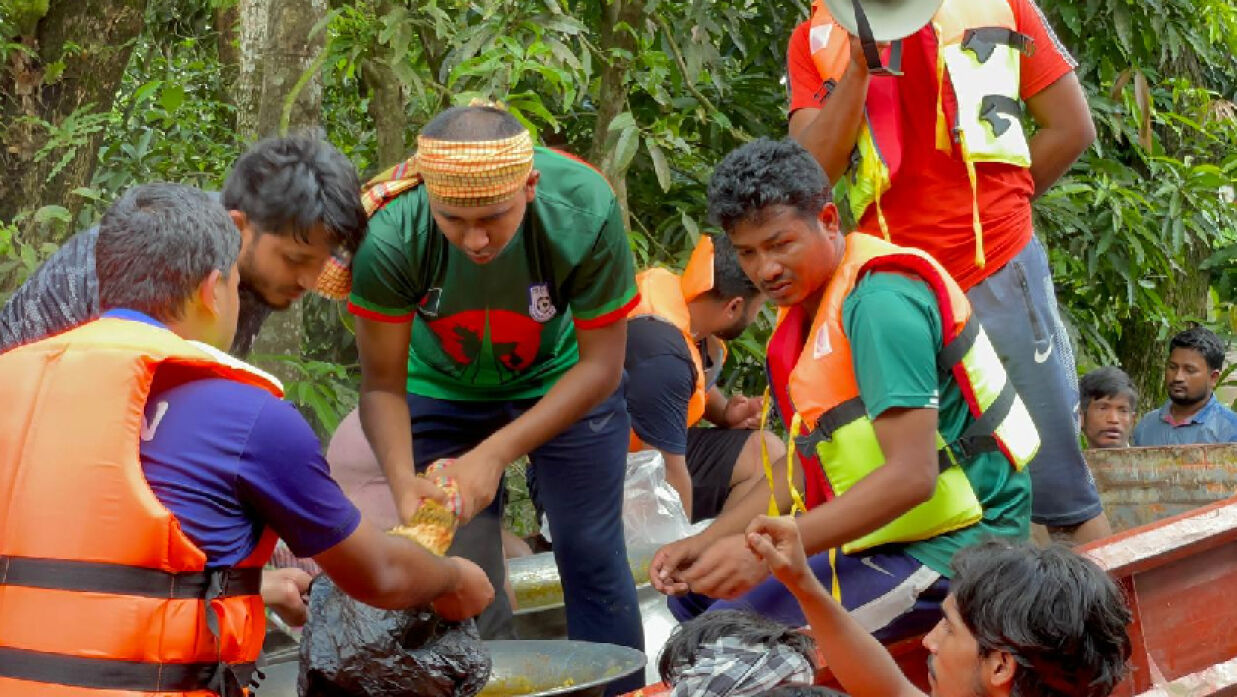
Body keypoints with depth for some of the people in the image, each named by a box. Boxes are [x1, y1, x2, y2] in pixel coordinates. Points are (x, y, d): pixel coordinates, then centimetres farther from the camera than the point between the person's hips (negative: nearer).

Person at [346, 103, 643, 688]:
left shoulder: (584, 210, -34)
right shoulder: (390, 234, -34)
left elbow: (601, 364, -22)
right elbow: (382, 385, -21)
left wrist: (494, 455, -30)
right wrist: (405, 484, -38)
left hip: (563, 381, 0)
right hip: (443, 391, 1)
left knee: (592, 561, 0)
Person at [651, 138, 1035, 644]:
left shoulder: (879, 303, -20)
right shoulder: (806, 306, 12)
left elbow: (911, 476, -27)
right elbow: (807, 468, 17)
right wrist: (705, 543, 7)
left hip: (953, 543, -10)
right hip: (890, 537, 10)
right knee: (694, 593, 13)